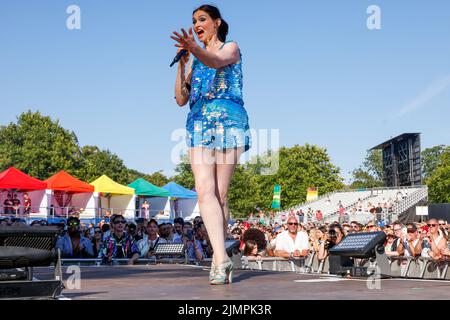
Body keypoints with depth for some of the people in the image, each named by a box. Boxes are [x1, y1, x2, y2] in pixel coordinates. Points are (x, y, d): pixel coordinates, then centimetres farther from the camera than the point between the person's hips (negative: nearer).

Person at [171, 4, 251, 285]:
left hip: (228, 120, -4)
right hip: (199, 124, 4)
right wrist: (181, 64, 5)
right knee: (205, 191, -15)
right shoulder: (197, 61, 26)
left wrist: (194, 48, -38)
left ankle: (219, 260, 0)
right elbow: (181, 99, 17)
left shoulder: (231, 48, 10)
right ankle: (222, 259, -23)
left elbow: (216, 61, -16)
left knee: (221, 193, -8)